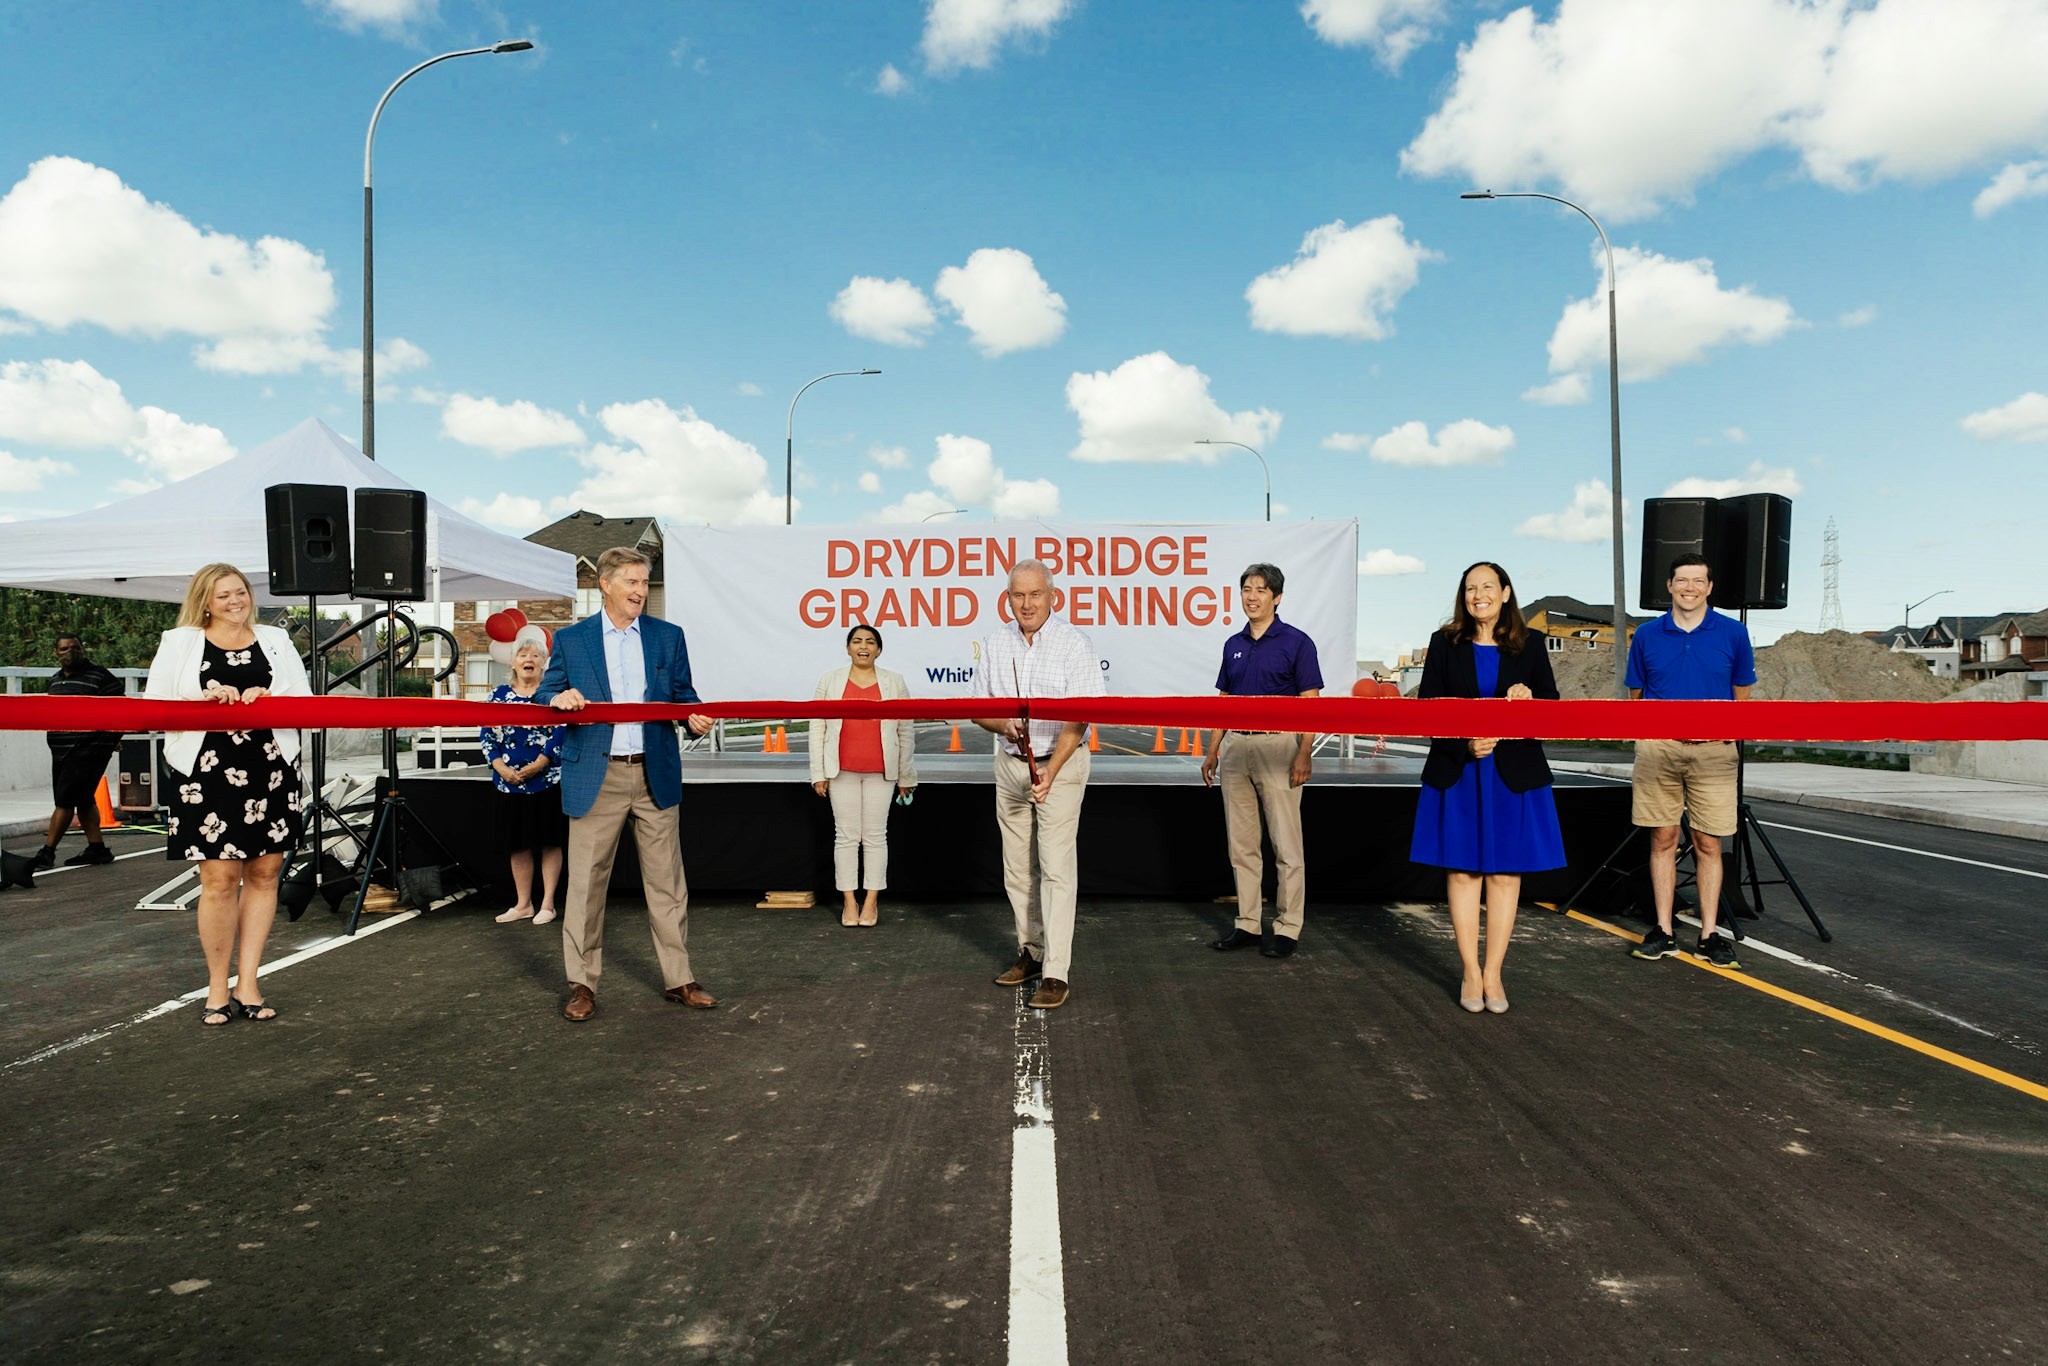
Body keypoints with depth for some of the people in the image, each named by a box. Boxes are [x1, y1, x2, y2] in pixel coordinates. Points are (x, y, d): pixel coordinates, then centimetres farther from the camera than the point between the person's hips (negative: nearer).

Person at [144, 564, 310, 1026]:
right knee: (220, 879, -6)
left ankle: (247, 982, 13)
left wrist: (267, 699, -10)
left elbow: (304, 702, 9)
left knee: (264, 872, 3)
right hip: (207, 775, -2)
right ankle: (217, 985, 9)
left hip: (271, 773, 3)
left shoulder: (276, 640, 14)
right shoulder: (179, 643, 8)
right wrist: (207, 701, -12)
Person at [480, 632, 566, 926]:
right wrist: (503, 768, -9)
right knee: (518, 844, 8)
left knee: (549, 842, 1)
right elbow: (487, 735, 5)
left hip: (547, 780, -3)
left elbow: (562, 733, -8)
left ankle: (547, 903, 9)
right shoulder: (499, 694, 9)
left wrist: (537, 766, -17)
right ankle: (523, 904, 17)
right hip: (510, 782, 3)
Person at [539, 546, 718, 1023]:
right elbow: (545, 696, 6)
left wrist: (694, 715, -12)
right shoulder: (570, 639, 5)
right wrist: (558, 699, -17)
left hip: (656, 774, 2)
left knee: (667, 881, 7)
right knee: (586, 882, 3)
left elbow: (682, 693, 10)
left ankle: (679, 979, 17)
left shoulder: (669, 636, 9)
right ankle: (582, 984, 15)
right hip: (595, 776, -1)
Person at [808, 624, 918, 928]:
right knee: (846, 835, 4)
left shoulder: (894, 682, 7)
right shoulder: (830, 680, 7)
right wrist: (818, 773, 0)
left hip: (880, 772, 0)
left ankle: (871, 902, 12)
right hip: (842, 770, 0)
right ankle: (849, 902, 11)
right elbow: (817, 727, 5)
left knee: (875, 836, 4)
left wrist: (906, 776, 6)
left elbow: (906, 732, 7)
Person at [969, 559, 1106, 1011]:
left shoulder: (1074, 643, -10)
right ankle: (1031, 952, 25)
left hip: (1061, 763, -5)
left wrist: (1050, 770, -25)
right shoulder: (995, 642, 4)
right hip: (1009, 764, 5)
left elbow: (1078, 718, -15)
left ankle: (1056, 973, -6)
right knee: (1017, 867, 11)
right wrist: (1002, 723, -13)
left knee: (1056, 867, -8)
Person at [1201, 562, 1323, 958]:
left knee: (1286, 843, -1)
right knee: (1241, 843, 9)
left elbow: (1310, 703, -7)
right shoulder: (1233, 645, 13)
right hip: (1236, 747, 6)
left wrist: (1304, 754, -16)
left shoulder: (1296, 642, -4)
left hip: (1278, 746, -6)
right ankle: (1247, 923, 17)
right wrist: (1212, 751, 12)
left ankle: (1287, 927, 8)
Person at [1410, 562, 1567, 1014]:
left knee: (1505, 873, 3)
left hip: (1513, 774, 1)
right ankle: (1470, 973, 11)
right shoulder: (1445, 643, 5)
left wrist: (1530, 698, -16)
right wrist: (1465, 744, -13)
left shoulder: (1529, 645, 6)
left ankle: (1493, 974, 12)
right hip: (1457, 773, 0)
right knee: (1462, 871, 2)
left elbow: (1553, 705, 7)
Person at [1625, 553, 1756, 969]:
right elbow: (1636, 697, 12)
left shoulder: (1733, 633, 5)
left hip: (1713, 748, -1)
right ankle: (1663, 931, 12)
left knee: (1708, 843, 1)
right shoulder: (1647, 635, 7)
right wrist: (1649, 733, -2)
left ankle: (1709, 935, 9)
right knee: (1663, 838, 5)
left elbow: (1741, 698, 11)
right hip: (1658, 747, 1)